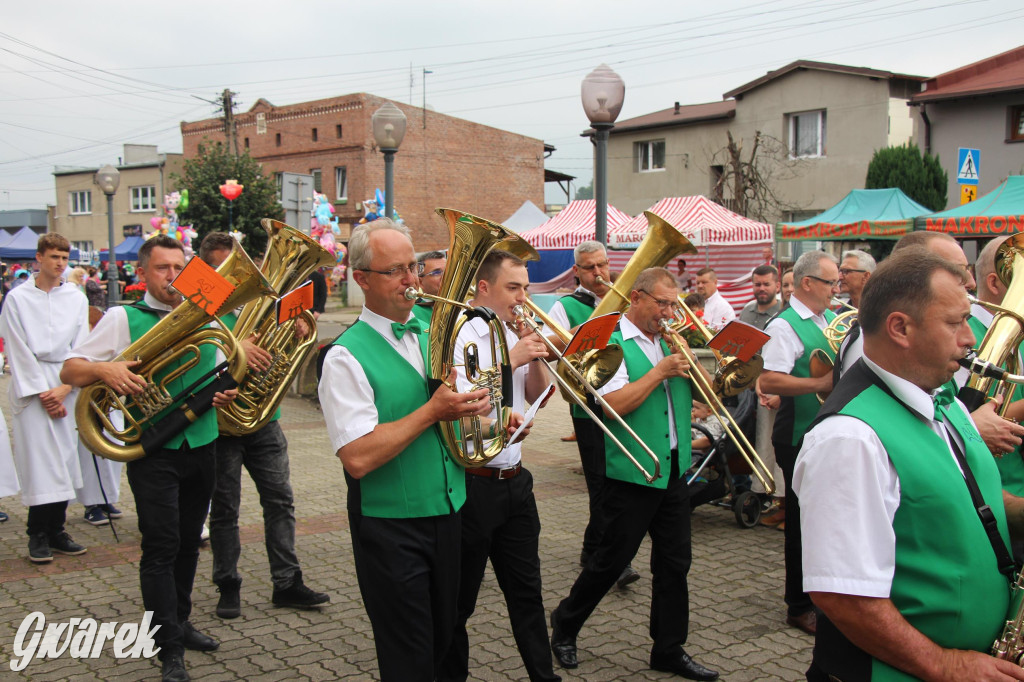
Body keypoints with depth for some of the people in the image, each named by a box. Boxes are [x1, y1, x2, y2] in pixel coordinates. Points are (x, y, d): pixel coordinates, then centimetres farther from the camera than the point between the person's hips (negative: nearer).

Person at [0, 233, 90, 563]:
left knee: (64, 459, 4)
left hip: (67, 386, 3)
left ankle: (56, 532, 13)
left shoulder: (76, 298, 9)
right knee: (39, 460, -6)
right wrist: (43, 394, -8)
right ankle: (38, 536, 3)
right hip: (31, 387, -3)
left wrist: (63, 389, -6)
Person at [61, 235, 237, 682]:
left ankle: (180, 623, 32)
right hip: (154, 449, -4)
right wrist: (104, 369, -27)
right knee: (162, 547, -5)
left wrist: (224, 393, -2)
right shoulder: (123, 319, -3)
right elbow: (70, 371, -6)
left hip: (202, 444, 5)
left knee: (188, 542, 15)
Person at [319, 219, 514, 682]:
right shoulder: (346, 356, -15)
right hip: (391, 527, -6)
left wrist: (472, 408, -7)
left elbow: (453, 410, 17)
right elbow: (358, 458, -24)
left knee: (442, 643, 20)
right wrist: (432, 412, -23)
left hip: (448, 514, 7)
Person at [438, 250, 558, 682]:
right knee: (459, 598, 8)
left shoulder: (514, 334, 11)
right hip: (471, 484, -7)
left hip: (514, 480, 8)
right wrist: (511, 360, -20)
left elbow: (537, 399, 13)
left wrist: (537, 358, -4)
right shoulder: (457, 333, -12)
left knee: (526, 589, 16)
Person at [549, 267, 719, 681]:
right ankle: (565, 625, 27)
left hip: (674, 469, 7)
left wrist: (689, 361, -7)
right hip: (632, 473, -7)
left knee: (674, 561, 11)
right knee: (612, 559, 5)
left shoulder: (669, 341, 11)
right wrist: (660, 371, -19)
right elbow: (614, 405, -23)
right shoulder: (614, 344, -11)